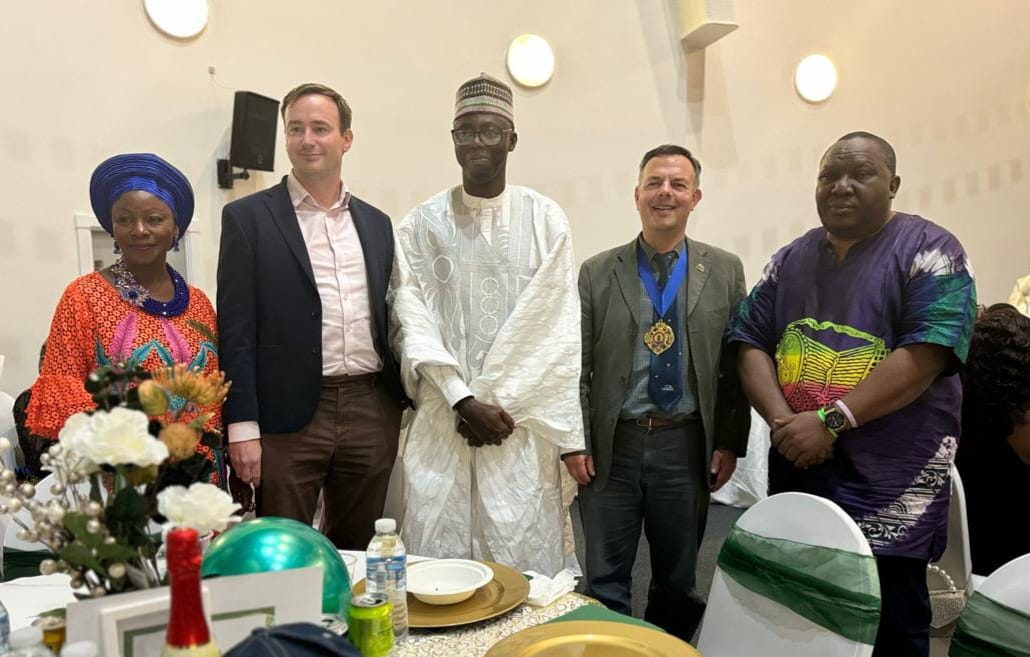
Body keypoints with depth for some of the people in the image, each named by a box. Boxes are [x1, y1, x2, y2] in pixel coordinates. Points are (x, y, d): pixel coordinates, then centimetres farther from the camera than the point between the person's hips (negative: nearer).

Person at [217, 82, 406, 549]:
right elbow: (237, 331, -5)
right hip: (286, 419, -4)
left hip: (373, 412, 4)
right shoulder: (248, 217, 0)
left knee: (359, 553, 15)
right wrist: (242, 427, -10)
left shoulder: (376, 223, 12)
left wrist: (405, 403, 11)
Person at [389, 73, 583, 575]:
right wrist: (463, 400, -10)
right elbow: (412, 322, -1)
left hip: (522, 421, 0)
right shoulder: (421, 224, 4)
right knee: (437, 565, 6)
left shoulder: (545, 220, 3)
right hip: (441, 420, 1)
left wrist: (504, 406, -6)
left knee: (526, 562, 4)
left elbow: (555, 327, -1)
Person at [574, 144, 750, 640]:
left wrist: (730, 442, -1)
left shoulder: (725, 271, 3)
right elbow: (577, 364, 0)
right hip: (612, 445, 0)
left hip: (688, 445, 1)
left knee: (678, 580, 16)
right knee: (605, 580, 9)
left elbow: (736, 363, 3)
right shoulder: (597, 272, 1)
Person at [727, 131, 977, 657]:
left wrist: (831, 421, -21)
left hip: (890, 477, -4)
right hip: (796, 468, 5)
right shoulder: (791, 259, 10)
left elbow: (925, 355, -16)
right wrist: (783, 421, -12)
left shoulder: (929, 251, -5)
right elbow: (750, 342, 5)